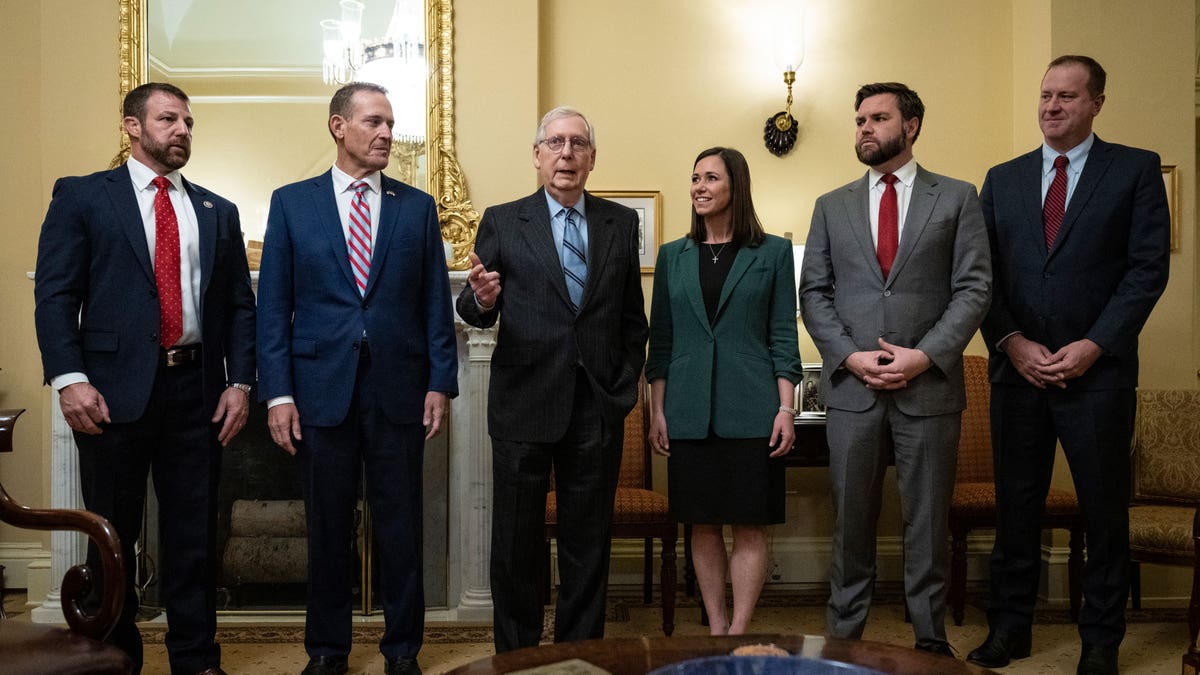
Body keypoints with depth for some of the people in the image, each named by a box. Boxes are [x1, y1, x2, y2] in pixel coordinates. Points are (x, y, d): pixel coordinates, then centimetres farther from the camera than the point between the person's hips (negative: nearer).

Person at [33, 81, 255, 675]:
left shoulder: (217, 212, 14)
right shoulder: (81, 196, 5)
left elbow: (240, 304, 11)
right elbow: (55, 293, -3)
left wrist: (239, 382, 0)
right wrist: (69, 378, -13)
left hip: (197, 389, 3)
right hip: (115, 390, -2)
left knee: (194, 536, 8)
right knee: (112, 537, 9)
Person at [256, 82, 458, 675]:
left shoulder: (418, 207, 7)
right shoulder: (292, 203, 5)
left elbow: (435, 304, 5)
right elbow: (273, 306, 2)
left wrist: (440, 383, -2)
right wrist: (277, 393, -5)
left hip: (398, 390, 1)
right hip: (322, 389, 0)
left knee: (401, 527, 7)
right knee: (327, 528, 11)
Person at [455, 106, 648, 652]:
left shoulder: (621, 223, 8)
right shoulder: (502, 222, 2)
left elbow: (632, 315, 11)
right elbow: (474, 310, -2)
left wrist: (627, 380, 3)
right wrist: (481, 299, -25)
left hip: (599, 405, 2)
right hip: (523, 403, -1)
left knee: (588, 543, 11)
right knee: (516, 543, 9)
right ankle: (516, 654, 26)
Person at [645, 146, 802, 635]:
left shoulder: (773, 253, 4)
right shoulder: (673, 256, 11)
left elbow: (784, 338, 1)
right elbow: (660, 341, 9)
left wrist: (786, 408, -6)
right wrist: (656, 411, 4)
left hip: (751, 411, -2)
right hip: (690, 413, 3)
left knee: (750, 525, 1)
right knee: (703, 525, 8)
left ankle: (739, 632, 11)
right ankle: (716, 630, 20)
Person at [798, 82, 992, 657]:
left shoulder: (957, 198, 6)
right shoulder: (832, 206, 11)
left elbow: (974, 288, -1)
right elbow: (813, 293, 7)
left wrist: (923, 356, -12)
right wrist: (850, 356, -7)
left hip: (929, 387, -1)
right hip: (851, 388, 2)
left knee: (928, 523, 8)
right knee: (851, 522, 9)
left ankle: (931, 640, 22)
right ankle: (844, 636, 21)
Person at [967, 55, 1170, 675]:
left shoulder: (1136, 169, 4)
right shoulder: (1002, 178, 11)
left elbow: (1149, 267, -4)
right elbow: (982, 275, 7)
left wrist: (1094, 345, -12)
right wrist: (1011, 342, -6)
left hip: (1098, 370, -2)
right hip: (1017, 367, 3)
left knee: (1104, 508, 7)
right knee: (1015, 505, 9)